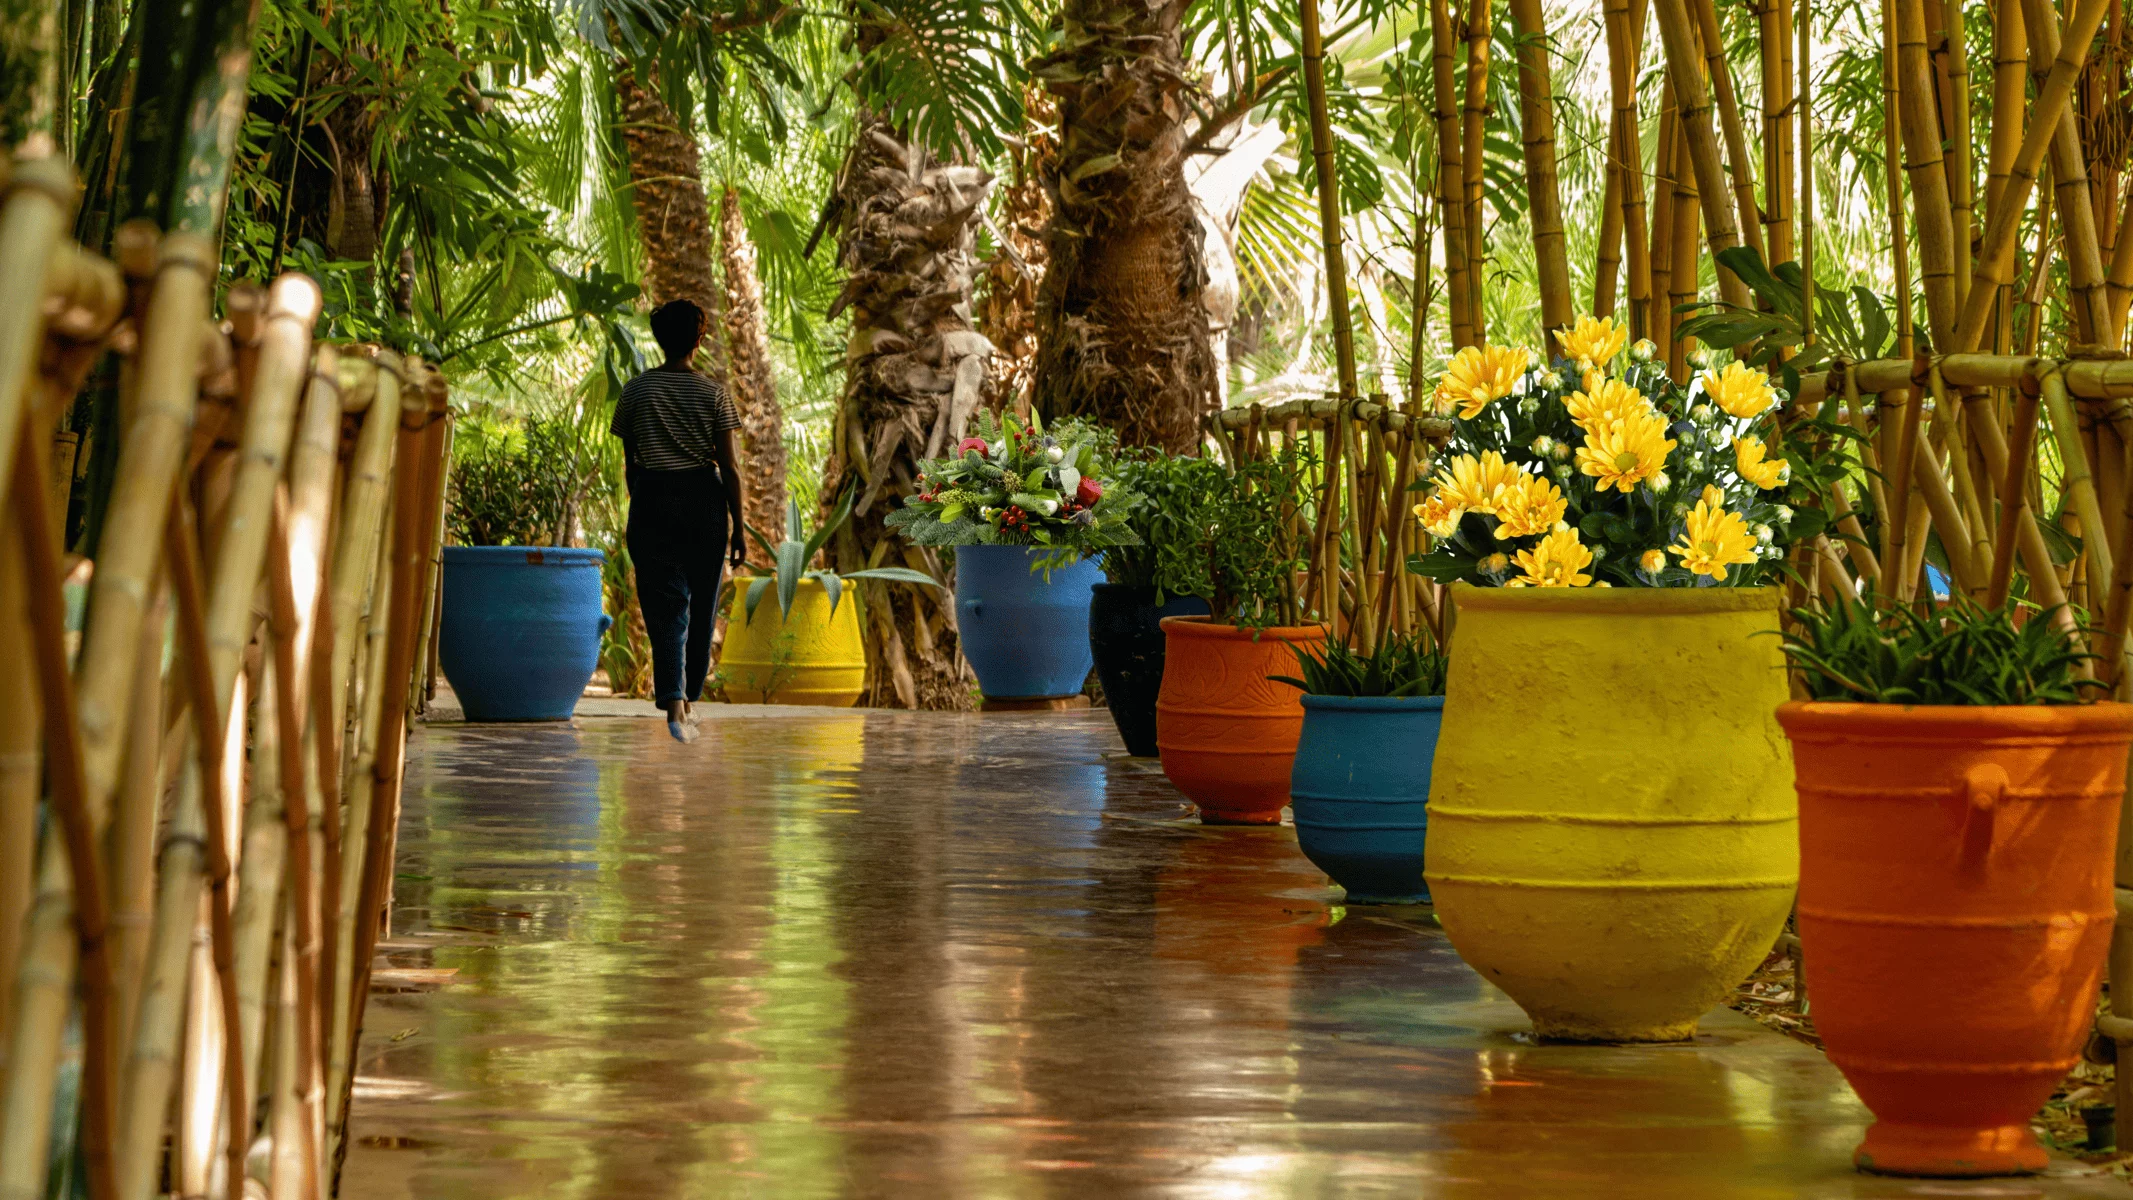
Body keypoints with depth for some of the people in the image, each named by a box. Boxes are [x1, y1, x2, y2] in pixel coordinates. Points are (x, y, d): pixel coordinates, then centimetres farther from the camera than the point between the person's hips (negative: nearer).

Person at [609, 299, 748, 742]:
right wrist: (738, 527, 2)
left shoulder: (636, 391, 1)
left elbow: (629, 462, 7)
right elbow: (729, 467, -4)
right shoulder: (714, 394, -2)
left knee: (664, 606, -3)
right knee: (701, 604, 14)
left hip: (653, 496, 0)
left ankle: (673, 701, -20)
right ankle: (689, 698, 23)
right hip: (703, 498, 0)